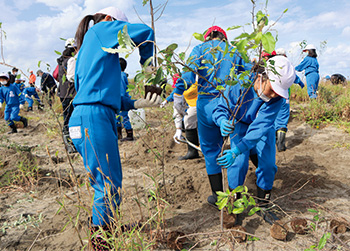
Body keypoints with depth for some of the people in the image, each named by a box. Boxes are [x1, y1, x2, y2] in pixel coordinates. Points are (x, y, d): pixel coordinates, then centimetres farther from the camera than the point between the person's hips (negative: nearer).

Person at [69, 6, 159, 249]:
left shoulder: (87, 49, 28)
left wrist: (137, 103, 11)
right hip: (93, 117, -10)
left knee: (109, 184, 16)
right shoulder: (101, 29, 4)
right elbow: (145, 32, -7)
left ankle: (104, 230, 30)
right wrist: (146, 60, 12)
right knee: (109, 187, -3)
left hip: (101, 117, 10)